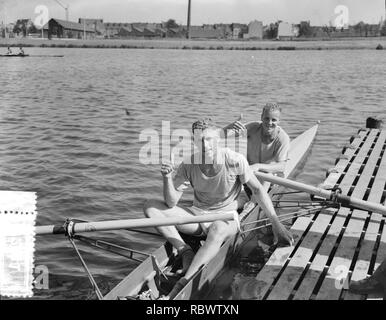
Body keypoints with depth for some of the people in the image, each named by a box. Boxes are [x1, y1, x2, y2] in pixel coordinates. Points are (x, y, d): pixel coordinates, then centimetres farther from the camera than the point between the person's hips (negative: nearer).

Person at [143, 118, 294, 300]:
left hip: (226, 217, -4)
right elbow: (171, 203, -10)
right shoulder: (188, 165, -9)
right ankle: (185, 251, -18)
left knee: (217, 229, -43)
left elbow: (257, 190, -8)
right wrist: (167, 178, -29)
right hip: (197, 215, 4)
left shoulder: (234, 160, -17)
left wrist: (276, 224, -11)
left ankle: (182, 285, -40)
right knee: (151, 207, -13)